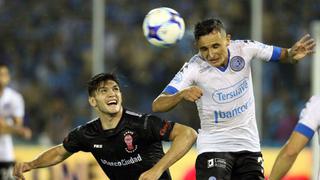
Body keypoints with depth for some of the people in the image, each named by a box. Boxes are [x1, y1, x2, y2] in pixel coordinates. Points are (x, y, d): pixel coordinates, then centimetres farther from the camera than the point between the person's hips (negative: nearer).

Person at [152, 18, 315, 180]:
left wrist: (293, 54, -20)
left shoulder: (244, 49, -12)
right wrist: (182, 94, -44)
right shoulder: (193, 68, -19)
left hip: (249, 144, 4)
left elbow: (283, 55, 4)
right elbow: (157, 105, -24)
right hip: (213, 147, -4)